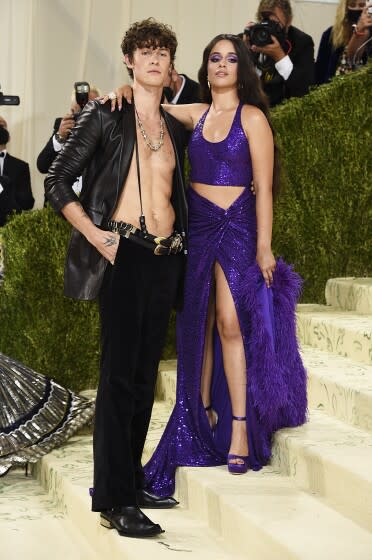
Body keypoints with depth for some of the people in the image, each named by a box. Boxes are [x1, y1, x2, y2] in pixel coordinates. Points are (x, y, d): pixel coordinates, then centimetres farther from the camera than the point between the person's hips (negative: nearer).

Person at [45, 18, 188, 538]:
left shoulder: (175, 128, 17)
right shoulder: (107, 115, 0)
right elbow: (57, 182, -2)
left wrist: (182, 240, 13)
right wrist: (93, 234, -12)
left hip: (166, 257, 6)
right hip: (123, 252, -6)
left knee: (145, 373, 10)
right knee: (120, 372, -8)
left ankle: (133, 482, 20)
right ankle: (115, 500, -6)